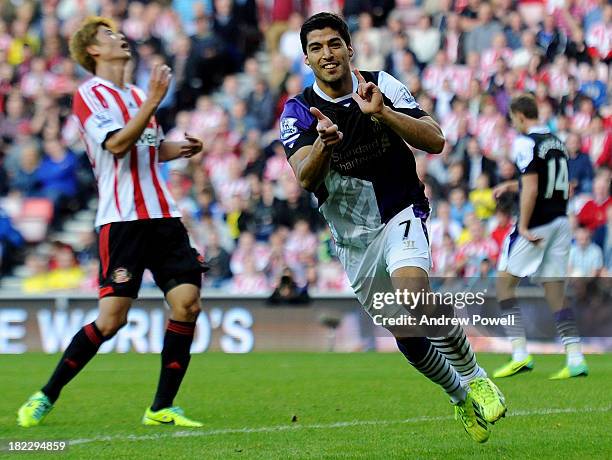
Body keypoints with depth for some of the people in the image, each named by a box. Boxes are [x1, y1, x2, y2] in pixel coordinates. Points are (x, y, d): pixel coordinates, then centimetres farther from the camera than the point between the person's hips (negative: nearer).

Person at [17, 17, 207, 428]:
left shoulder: (136, 95, 20)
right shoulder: (90, 93, -4)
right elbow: (117, 145, -17)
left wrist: (177, 149, 12)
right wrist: (153, 102, -21)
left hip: (162, 216, 7)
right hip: (122, 219, -7)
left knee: (187, 304, -6)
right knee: (112, 318, -12)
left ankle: (162, 408, 2)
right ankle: (46, 398, 3)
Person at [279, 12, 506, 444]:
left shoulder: (382, 85, -6)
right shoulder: (298, 111, -6)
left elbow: (435, 141, -13)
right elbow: (305, 178, -21)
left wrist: (383, 114, -27)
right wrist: (324, 142, -42)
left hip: (401, 214, -3)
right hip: (352, 237, 3)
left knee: (413, 292, -30)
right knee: (407, 336, 5)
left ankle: (473, 376, -11)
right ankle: (460, 396, 30)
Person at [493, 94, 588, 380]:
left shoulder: (526, 143, -11)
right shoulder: (557, 142, 14)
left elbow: (531, 190, -18)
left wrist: (524, 227, -14)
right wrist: (512, 186, 27)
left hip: (536, 225, -7)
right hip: (561, 222, 7)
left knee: (505, 283, 4)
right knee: (556, 295, 7)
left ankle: (520, 354, -4)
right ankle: (575, 359, -3)